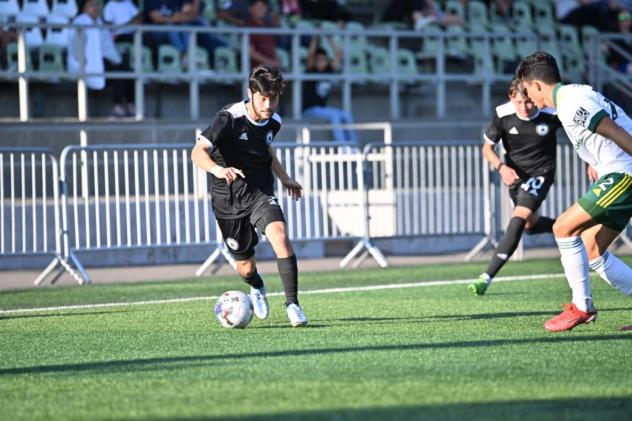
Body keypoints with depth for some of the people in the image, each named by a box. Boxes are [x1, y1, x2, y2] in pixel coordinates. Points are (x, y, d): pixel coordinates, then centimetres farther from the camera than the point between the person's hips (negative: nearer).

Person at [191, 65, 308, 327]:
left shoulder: (273, 122, -1)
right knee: (245, 267, 8)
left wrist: (284, 179, 29)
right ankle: (257, 289, 47)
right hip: (228, 197, -3)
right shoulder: (229, 118, -20)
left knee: (279, 235, -28)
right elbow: (198, 152, -30)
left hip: (260, 192, 3)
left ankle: (292, 304, -22)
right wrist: (217, 168, -50)